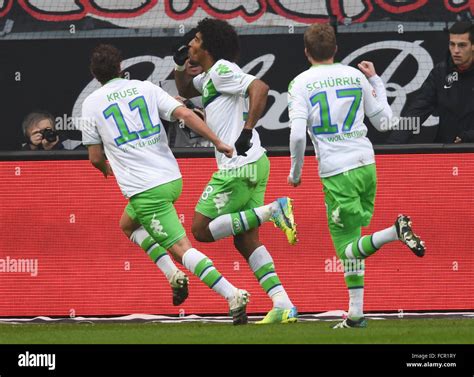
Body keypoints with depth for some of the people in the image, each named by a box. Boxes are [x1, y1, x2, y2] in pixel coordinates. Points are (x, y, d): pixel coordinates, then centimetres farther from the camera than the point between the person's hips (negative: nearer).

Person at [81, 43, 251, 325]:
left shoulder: (91, 104, 2)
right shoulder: (145, 88, 9)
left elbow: (95, 157, 7)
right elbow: (185, 114, -4)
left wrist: (105, 168, 30)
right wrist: (218, 143, -4)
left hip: (145, 190, -6)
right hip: (172, 178, 6)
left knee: (182, 248, -7)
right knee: (128, 223, 28)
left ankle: (232, 294, -22)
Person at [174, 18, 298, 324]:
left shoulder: (222, 70, -9)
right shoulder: (209, 76, 20)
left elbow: (260, 88, -23)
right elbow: (185, 90, 39)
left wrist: (247, 130, -27)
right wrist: (180, 66, 21)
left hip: (238, 166, -10)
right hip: (254, 164, 10)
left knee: (202, 230, -5)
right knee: (246, 240, 7)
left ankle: (274, 210, -14)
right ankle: (284, 306, -2)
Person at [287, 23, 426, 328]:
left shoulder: (301, 84, -2)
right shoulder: (355, 76, 9)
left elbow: (298, 134, -14)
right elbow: (385, 122, 16)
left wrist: (295, 172, 2)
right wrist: (376, 81, 28)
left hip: (336, 173, -5)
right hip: (366, 165, 5)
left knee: (346, 248, -1)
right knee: (352, 244, 17)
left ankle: (395, 232, -29)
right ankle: (356, 314, 11)